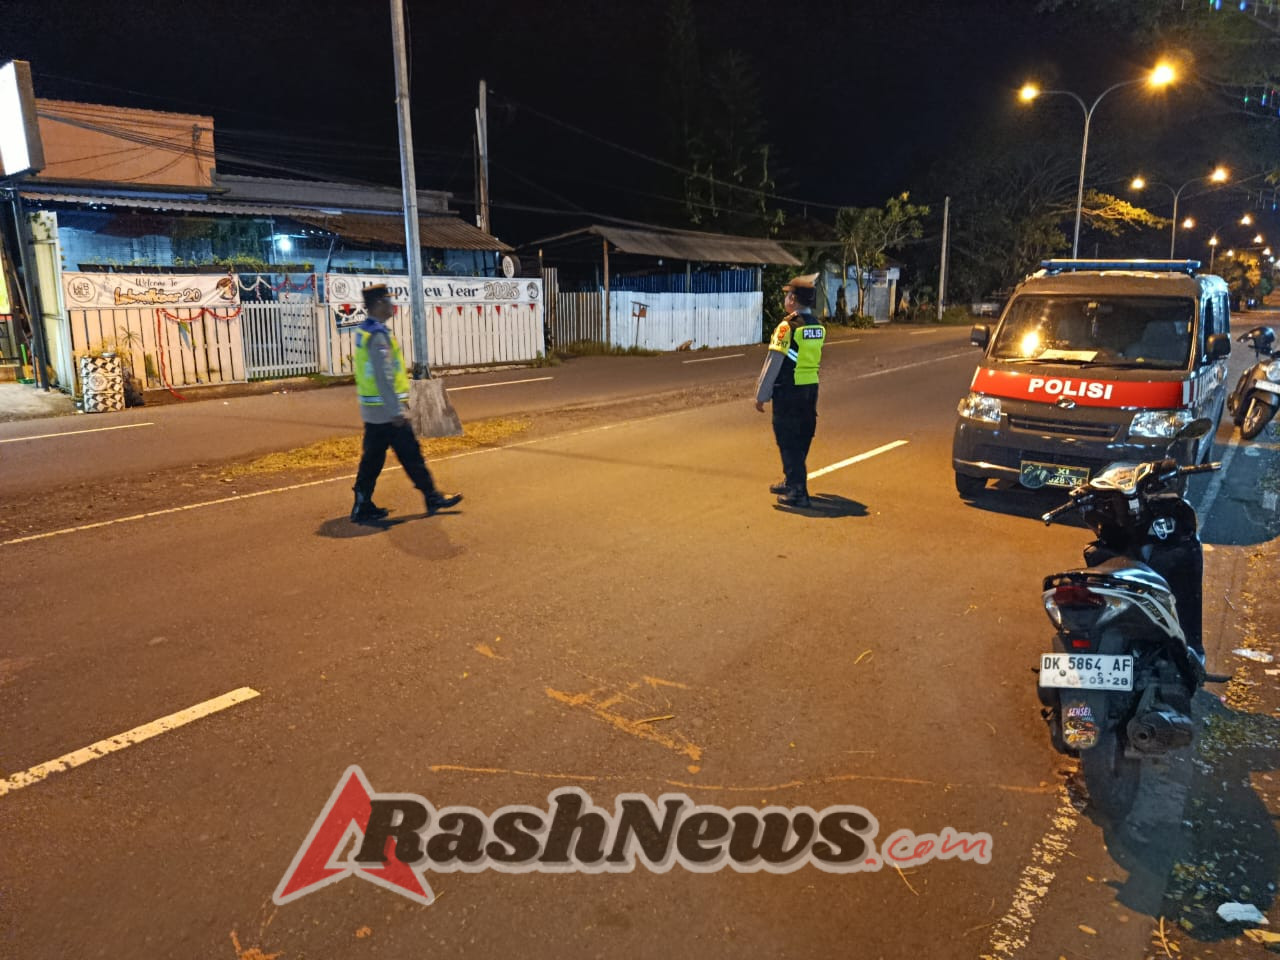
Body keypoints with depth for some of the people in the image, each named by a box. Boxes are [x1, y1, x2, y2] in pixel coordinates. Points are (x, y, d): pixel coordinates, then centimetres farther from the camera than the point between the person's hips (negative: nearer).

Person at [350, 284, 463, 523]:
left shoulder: (364, 331, 13)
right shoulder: (378, 336, -18)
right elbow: (384, 377, -23)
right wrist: (396, 411, -21)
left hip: (371, 409, 10)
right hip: (386, 410, -10)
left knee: (372, 457, 12)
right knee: (410, 453, 0)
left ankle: (362, 507, 15)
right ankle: (432, 498, 10)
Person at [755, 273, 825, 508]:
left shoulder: (788, 326, -16)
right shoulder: (818, 327, 6)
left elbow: (773, 363, -15)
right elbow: (814, 359, 10)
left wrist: (761, 395, -9)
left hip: (788, 391, -7)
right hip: (811, 389, 7)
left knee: (788, 442, 1)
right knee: (801, 440, 17)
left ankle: (797, 493, 2)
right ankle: (792, 482, 32)